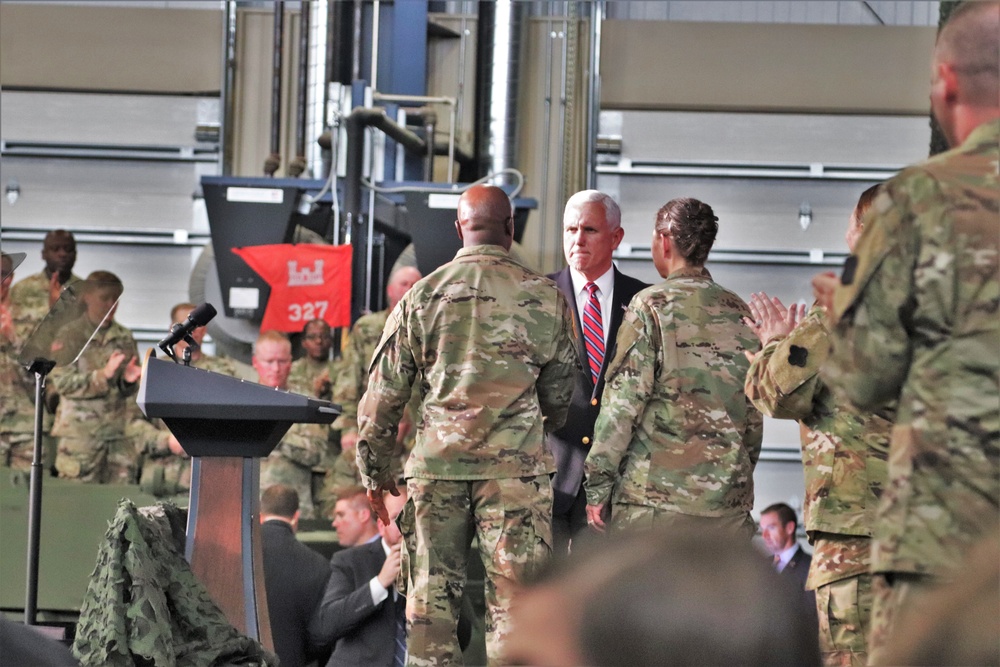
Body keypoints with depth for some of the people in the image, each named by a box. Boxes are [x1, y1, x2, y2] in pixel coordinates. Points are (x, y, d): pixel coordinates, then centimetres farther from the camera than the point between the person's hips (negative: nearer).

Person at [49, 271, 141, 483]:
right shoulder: (71, 335, -2)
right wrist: (103, 375, -19)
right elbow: (62, 382, -11)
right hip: (81, 432, -4)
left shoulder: (124, 337, 12)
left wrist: (128, 380, -8)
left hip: (116, 430, 4)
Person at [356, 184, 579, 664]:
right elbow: (562, 395, 12)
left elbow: (383, 393, 7)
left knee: (432, 598, 8)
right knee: (513, 598, 0)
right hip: (516, 464, -1)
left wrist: (374, 469, 17)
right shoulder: (545, 298, 3)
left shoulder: (421, 296, 4)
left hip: (437, 463, 1)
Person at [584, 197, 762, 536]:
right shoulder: (741, 314, 11)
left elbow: (622, 402, -8)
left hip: (656, 497, -5)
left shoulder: (652, 305, -5)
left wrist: (598, 485, -3)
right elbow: (755, 412, 15)